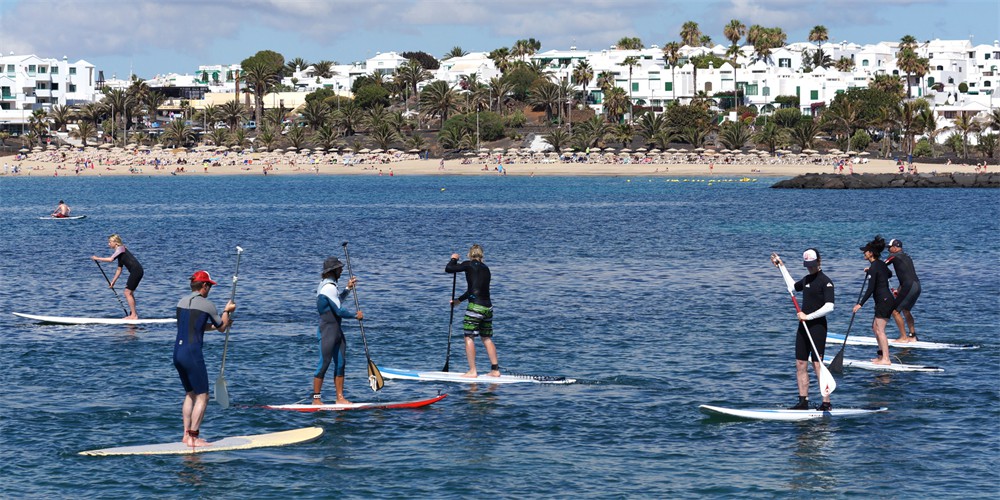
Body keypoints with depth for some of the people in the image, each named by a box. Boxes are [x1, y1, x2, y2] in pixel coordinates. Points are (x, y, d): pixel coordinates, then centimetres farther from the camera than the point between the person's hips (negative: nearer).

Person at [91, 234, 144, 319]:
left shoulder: (120, 248, -8)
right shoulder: (120, 254, 20)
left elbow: (111, 259, -23)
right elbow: (119, 270, 23)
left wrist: (97, 258, -14)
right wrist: (113, 282, 23)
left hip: (136, 271, -10)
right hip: (136, 271, 10)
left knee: (127, 292, -7)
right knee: (129, 293, 16)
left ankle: (134, 315, -6)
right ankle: (134, 314, 22)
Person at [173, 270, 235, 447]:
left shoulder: (182, 301, 13)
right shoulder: (207, 304, -8)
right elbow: (221, 327, 6)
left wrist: (216, 324, 35)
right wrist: (227, 311, 24)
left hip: (177, 352, 8)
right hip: (192, 353, -8)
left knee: (190, 394, 19)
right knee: (202, 397, -1)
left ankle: (187, 435, 19)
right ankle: (193, 438, -4)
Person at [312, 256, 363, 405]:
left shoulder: (328, 285, 16)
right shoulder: (329, 287, -18)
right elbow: (339, 310, -21)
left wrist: (347, 288, 25)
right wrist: (356, 315, -7)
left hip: (336, 330, 10)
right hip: (328, 330, -10)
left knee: (340, 363, 8)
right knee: (324, 364, -6)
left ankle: (340, 398, 11)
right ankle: (316, 399, -2)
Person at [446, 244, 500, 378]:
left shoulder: (469, 265, -5)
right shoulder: (486, 268, 16)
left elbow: (448, 269, -6)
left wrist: (453, 259, 15)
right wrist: (459, 299, 34)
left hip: (475, 307, -7)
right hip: (488, 307, 7)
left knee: (469, 337, 1)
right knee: (487, 339, 15)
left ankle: (472, 371, -2)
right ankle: (495, 370, 13)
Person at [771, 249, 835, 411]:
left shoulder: (825, 282, -11)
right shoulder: (807, 279, 14)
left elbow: (829, 307, -21)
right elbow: (792, 286, 36)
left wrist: (808, 316, -19)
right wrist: (781, 266, 37)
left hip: (817, 326, -8)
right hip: (803, 326, 8)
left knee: (817, 365, -10)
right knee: (800, 364, 6)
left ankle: (826, 403, -9)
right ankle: (803, 401, 11)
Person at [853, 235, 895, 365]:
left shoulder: (874, 267, -16)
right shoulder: (881, 264, 12)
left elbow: (870, 289, -20)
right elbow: (889, 274, 36)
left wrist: (860, 304, -18)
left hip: (883, 300, -10)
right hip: (888, 300, 10)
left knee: (880, 330, -8)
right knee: (875, 327, 17)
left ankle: (886, 359, -9)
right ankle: (882, 355, 21)